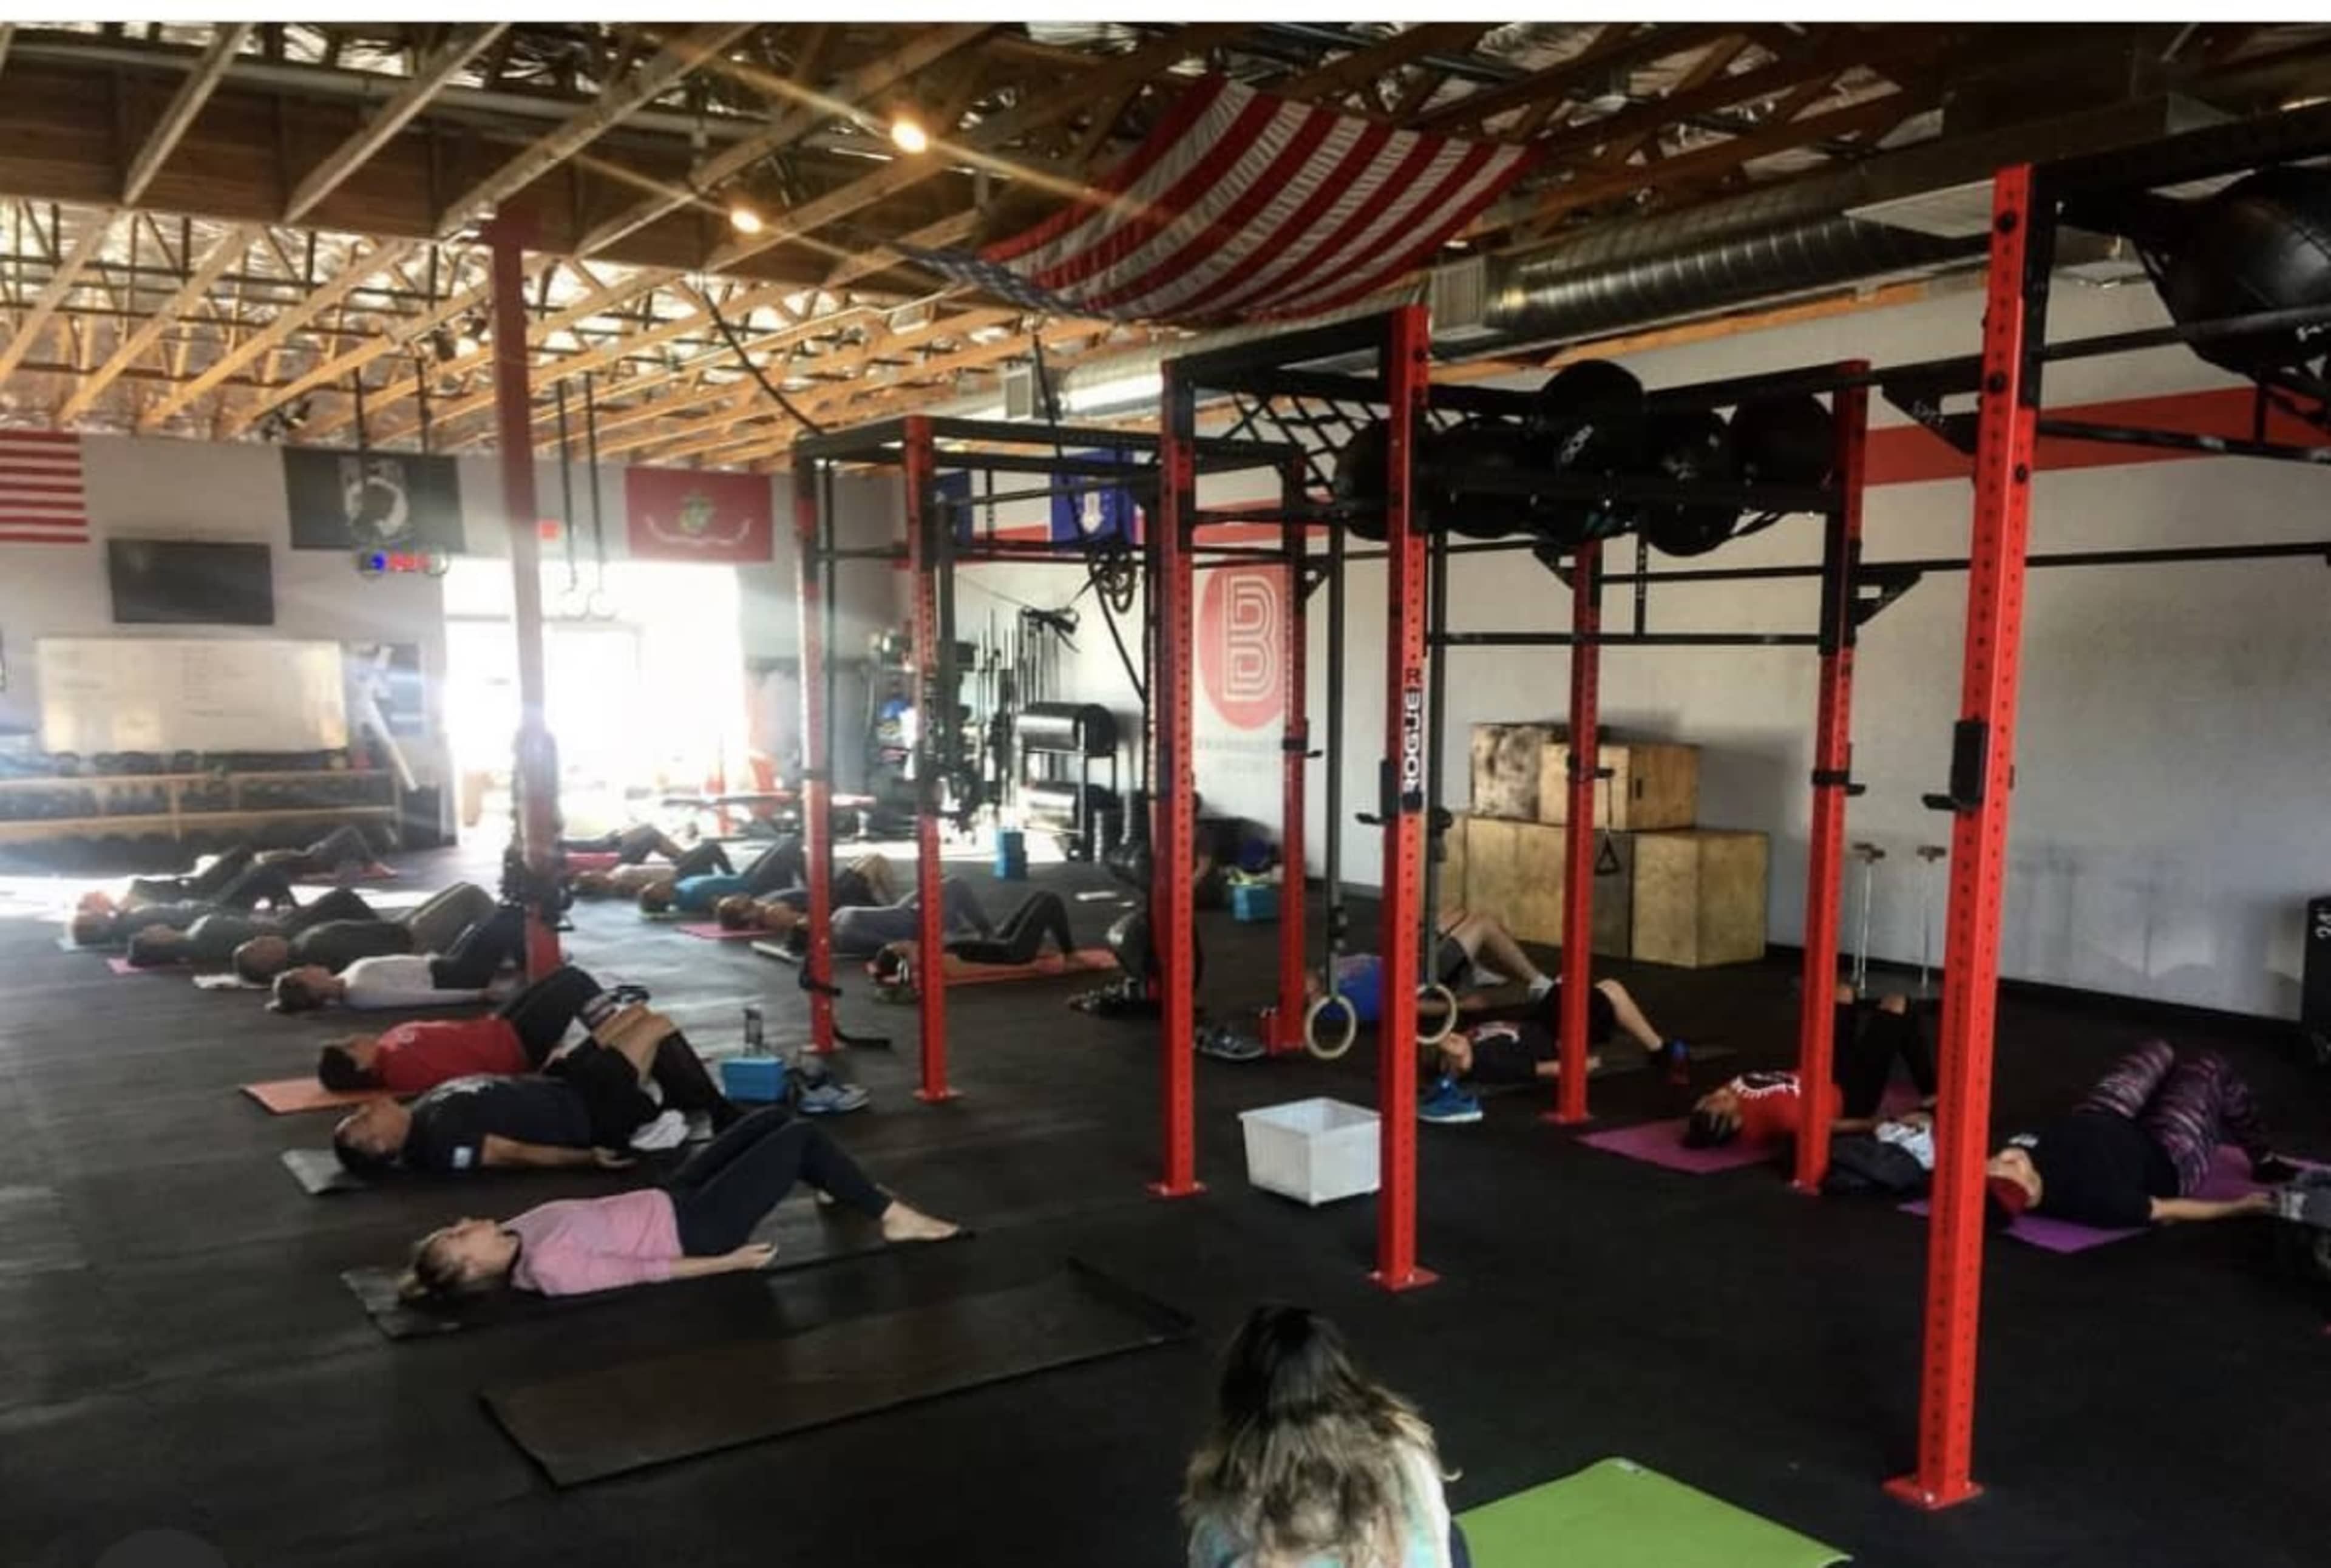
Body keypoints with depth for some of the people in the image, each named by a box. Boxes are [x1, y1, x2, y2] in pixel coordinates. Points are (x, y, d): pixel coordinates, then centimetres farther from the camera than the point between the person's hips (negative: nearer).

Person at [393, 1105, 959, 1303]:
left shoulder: (514, 1239, -3)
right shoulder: (548, 1267, -28)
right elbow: (641, 1272, -23)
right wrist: (728, 1262, -18)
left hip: (671, 1199, 9)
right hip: (694, 1228, -9)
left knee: (774, 1118, 14)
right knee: (801, 1136, -8)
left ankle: (839, 1189, 40)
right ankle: (892, 1217, 9)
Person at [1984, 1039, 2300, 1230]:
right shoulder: (2091, 1196, -45)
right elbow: (2167, 1211, -28)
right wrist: (2238, 1207, -18)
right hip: (2164, 1164, -5)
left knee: (2159, 1051, 22)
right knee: (2211, 1067, 12)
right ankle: (2264, 1161, 41)